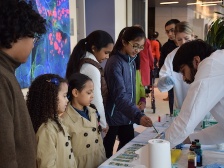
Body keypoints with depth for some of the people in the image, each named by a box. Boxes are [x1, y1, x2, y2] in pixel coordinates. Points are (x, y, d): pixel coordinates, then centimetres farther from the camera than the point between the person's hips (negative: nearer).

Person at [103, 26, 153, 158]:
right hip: (114, 116, -8)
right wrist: (138, 116, -41)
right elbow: (120, 95, -30)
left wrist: (134, 114, 13)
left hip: (126, 116, 8)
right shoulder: (115, 63, -20)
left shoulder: (131, 61, 7)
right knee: (107, 152, 4)